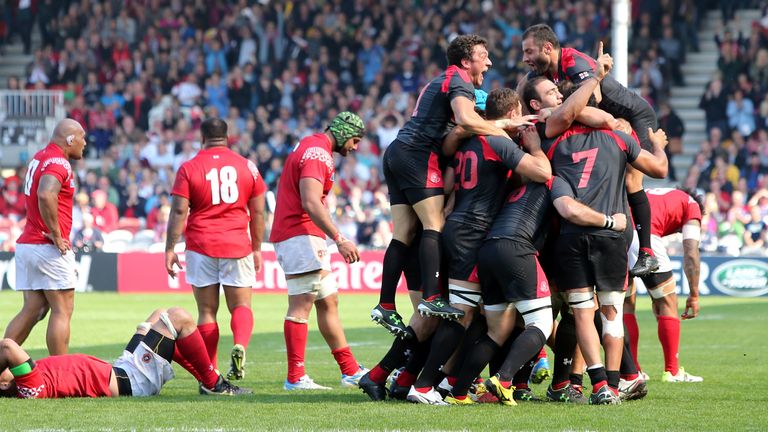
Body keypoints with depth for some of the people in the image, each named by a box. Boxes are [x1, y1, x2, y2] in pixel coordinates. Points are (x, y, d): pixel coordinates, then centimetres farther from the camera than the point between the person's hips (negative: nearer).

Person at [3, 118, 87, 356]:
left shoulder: (40, 157, 16)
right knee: (62, 311, -2)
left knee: (32, 310, 12)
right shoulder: (58, 163, -14)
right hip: (48, 247, -9)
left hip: (26, 244, 9)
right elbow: (46, 195, -31)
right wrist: (56, 236, -23)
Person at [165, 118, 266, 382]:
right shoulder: (246, 167, 5)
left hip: (201, 246, -1)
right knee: (241, 305, 7)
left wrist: (170, 248, -1)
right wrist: (257, 248, 17)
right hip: (237, 245, 1)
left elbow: (179, 211, -6)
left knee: (207, 310, 5)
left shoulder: (189, 169, -1)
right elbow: (258, 213, 8)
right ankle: (240, 345, -23)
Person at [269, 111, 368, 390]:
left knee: (328, 302, 12)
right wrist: (340, 239, -27)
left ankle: (351, 371, 16)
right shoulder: (318, 154, -14)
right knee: (302, 303, -11)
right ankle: (295, 378, -12)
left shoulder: (309, 147, 19)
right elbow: (311, 203, -25)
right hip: (300, 236, -11)